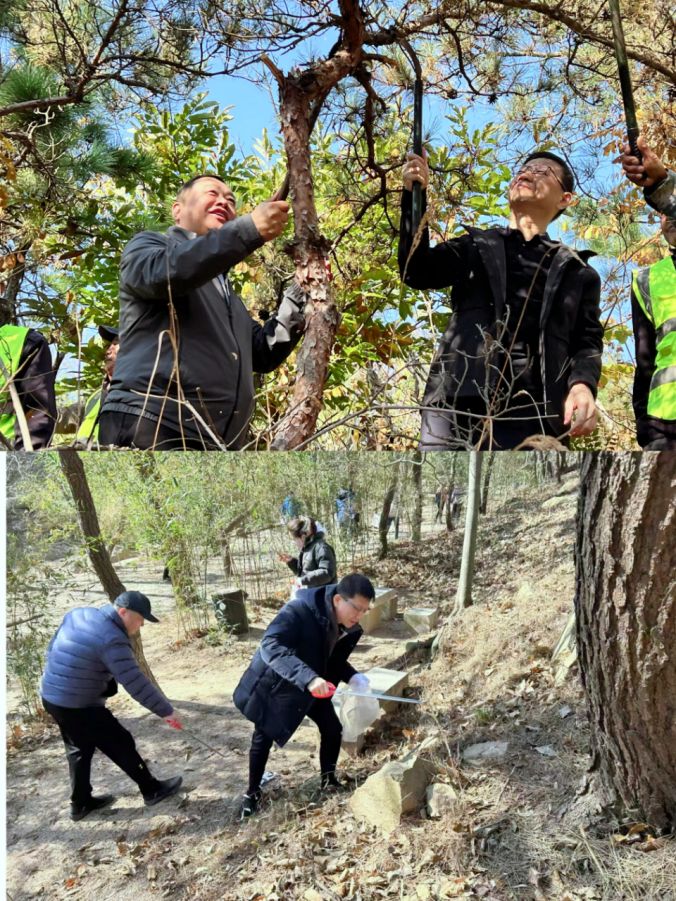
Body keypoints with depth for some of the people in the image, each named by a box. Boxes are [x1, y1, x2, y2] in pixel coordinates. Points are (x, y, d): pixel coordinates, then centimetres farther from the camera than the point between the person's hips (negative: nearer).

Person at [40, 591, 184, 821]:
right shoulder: (112, 640, -25)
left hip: (51, 697, 8)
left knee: (79, 750, 24)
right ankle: (152, 790, 22)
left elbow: (52, 649, 12)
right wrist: (166, 711, -16)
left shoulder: (78, 614, 1)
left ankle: (80, 803, 37)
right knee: (121, 745, 8)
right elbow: (136, 683, -24)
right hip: (80, 706, -8)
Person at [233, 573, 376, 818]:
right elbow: (270, 645, -47)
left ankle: (328, 779, 30)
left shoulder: (349, 628, -15)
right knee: (264, 737, 9)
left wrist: (352, 677, -21)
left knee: (333, 729, 5)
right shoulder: (299, 611, -37)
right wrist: (307, 677, -57)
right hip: (275, 682, -5)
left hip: (313, 686, 5)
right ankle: (252, 793, 31)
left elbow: (335, 660, 1)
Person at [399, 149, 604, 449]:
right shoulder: (475, 246, 26)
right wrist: (413, 196, 5)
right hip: (458, 396, 0)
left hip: (532, 409, 1)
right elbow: (417, 273, 12)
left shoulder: (575, 271, 24)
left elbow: (587, 340, 14)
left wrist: (582, 383, -8)